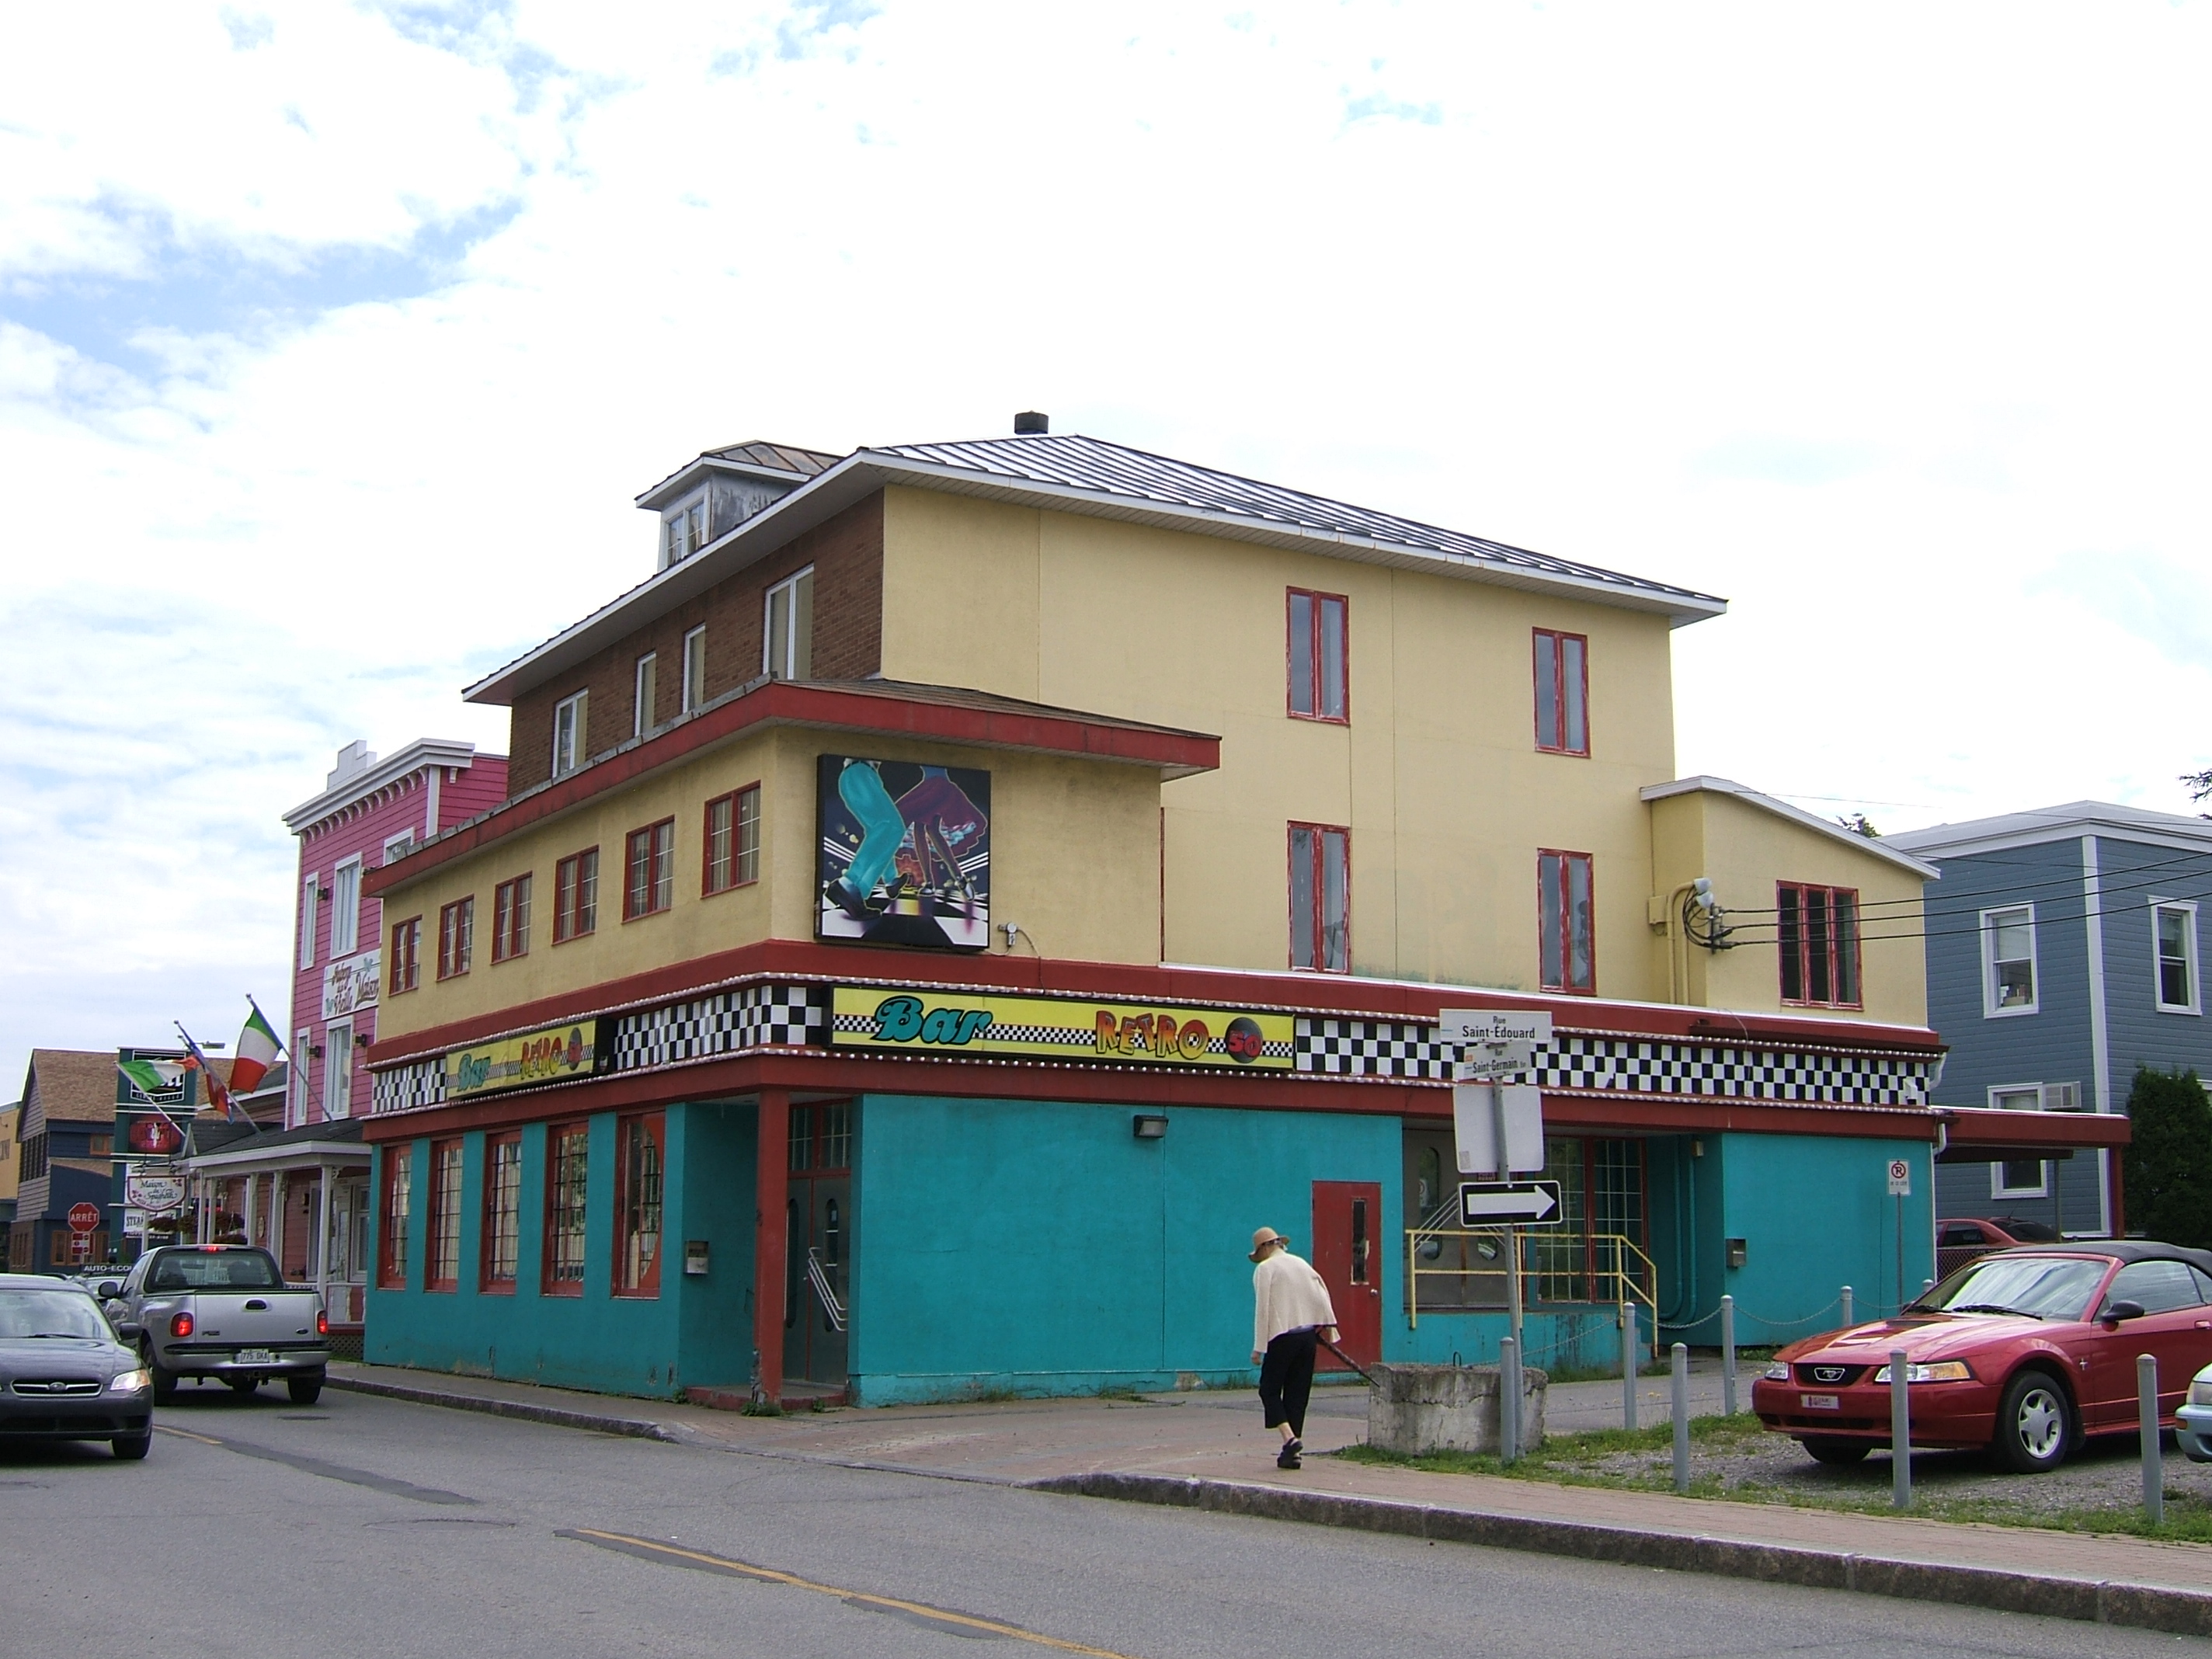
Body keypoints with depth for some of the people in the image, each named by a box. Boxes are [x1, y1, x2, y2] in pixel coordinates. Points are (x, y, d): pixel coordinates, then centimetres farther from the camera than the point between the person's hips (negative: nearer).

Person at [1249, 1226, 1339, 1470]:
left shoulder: (1265, 1269, -4)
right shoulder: (1302, 1264, 14)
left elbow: (1263, 1309, -9)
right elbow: (1321, 1296, 9)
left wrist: (1258, 1347, -8)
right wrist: (1328, 1327, 11)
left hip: (1282, 1337, -6)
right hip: (1308, 1335, 6)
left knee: (1269, 1389, 4)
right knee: (1298, 1393, 9)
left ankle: (1290, 1438, -15)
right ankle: (1292, 1452, 8)